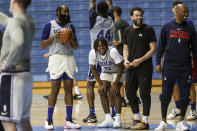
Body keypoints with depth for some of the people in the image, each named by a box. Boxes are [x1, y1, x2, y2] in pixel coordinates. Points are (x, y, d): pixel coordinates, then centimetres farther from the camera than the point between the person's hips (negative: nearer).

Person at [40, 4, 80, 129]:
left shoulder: (71, 26, 14)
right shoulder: (49, 25, 1)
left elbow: (75, 47, 17)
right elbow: (42, 44, -1)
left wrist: (73, 40, -4)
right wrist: (54, 37, -14)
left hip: (69, 58, 4)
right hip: (56, 58, -4)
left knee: (69, 89, 1)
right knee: (55, 90, -7)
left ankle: (69, 120, 3)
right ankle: (49, 120, 0)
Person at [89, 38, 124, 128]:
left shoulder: (113, 51, -34)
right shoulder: (92, 53, -23)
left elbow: (121, 68, -26)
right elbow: (93, 69, -7)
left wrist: (115, 84, -27)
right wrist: (100, 84, -13)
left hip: (118, 72, -4)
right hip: (106, 72, 4)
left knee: (115, 92, -21)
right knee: (102, 91, -12)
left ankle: (118, 119, -18)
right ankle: (108, 119, -7)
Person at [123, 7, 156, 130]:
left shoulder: (148, 29, -3)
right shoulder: (128, 31, 12)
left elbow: (153, 48, -6)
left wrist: (140, 60, -15)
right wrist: (126, 60, -1)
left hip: (145, 67, -5)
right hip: (131, 68, 5)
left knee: (145, 94, -5)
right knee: (130, 93, 6)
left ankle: (145, 121, 0)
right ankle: (137, 118, 20)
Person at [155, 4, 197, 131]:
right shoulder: (167, 28, 4)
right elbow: (160, 46, 7)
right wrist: (158, 63, 2)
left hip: (185, 67, 1)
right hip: (169, 66, -1)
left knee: (185, 96, 1)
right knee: (165, 95, 1)